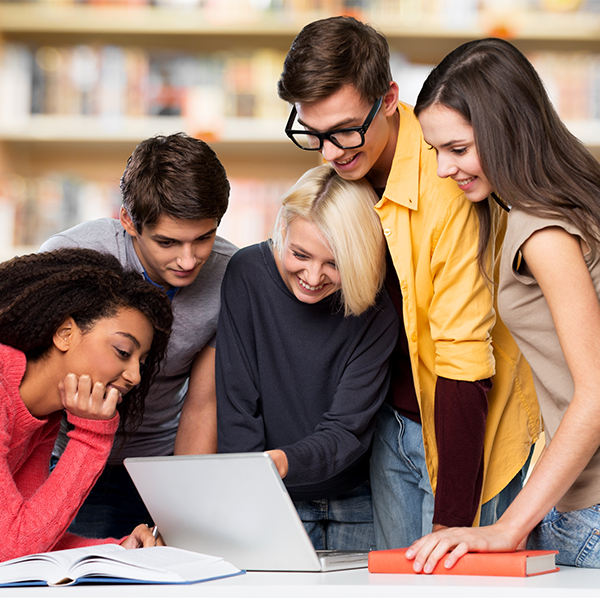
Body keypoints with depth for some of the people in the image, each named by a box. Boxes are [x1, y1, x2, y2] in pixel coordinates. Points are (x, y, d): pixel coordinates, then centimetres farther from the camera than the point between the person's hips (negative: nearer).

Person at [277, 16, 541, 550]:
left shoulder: (447, 187, -28)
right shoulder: (349, 166, -3)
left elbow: (463, 363, -27)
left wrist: (451, 521, -26)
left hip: (466, 427, -7)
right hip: (394, 425, 7)